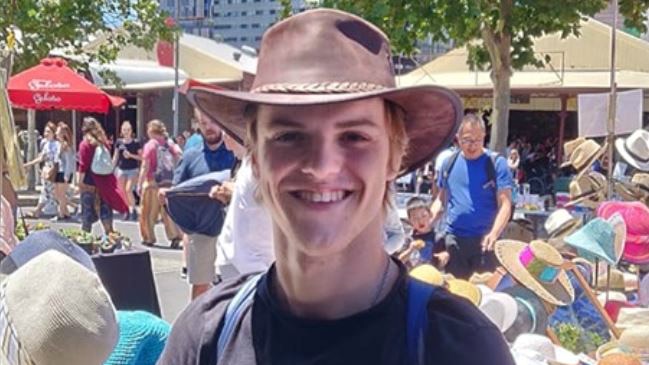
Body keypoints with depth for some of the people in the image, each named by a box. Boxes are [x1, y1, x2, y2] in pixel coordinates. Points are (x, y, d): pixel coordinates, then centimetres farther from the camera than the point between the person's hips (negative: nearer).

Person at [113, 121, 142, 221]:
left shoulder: (136, 143, -4)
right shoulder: (119, 142, 5)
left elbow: (141, 157, -3)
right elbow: (115, 157, 10)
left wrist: (131, 155, -15)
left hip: (133, 170, -4)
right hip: (121, 169, 4)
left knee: (128, 190, -17)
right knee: (122, 192, 4)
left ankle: (133, 210, -3)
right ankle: (128, 210, 17)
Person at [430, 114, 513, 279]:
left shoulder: (496, 163, -6)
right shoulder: (449, 162, 6)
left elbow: (505, 204, -11)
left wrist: (494, 234, -26)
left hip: (484, 240, -3)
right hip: (453, 239, 4)